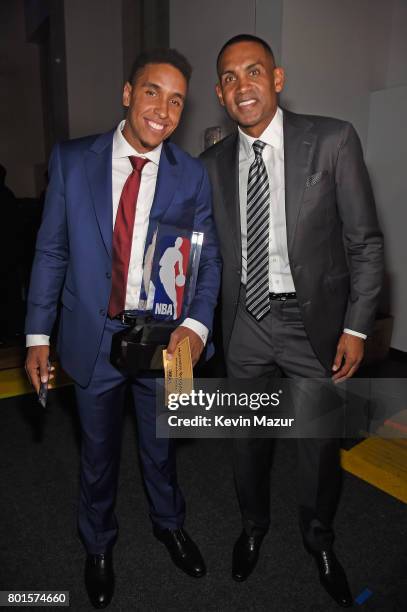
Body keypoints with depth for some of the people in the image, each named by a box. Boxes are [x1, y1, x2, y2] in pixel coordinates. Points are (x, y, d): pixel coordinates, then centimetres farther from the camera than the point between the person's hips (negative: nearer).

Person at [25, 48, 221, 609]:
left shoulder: (192, 176, -4)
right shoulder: (72, 160, -5)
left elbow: (208, 259, -3)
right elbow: (51, 250, -2)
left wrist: (196, 324, -21)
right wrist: (38, 334, -4)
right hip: (93, 335, 0)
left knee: (160, 446, 21)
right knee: (98, 453, 19)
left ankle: (169, 524, 52)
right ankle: (98, 546, 48)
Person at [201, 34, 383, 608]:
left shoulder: (333, 140, -7)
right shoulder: (214, 163, 3)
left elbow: (365, 241, -6)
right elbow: (214, 250, 7)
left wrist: (356, 325, -9)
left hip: (315, 320, -2)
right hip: (246, 321, 3)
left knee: (321, 440, 14)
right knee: (248, 436, 18)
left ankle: (319, 537, 44)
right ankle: (253, 526, 47)